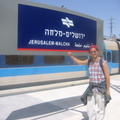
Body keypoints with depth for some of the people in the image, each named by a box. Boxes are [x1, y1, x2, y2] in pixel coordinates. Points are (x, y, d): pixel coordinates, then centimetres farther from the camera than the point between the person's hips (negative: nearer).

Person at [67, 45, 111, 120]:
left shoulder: (103, 63, -12)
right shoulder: (89, 61, 5)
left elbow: (107, 77, -11)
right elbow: (79, 62, 20)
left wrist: (108, 90, -11)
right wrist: (71, 56, 10)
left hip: (101, 88, -5)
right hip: (91, 88, 5)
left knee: (100, 109, 5)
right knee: (90, 109, 9)